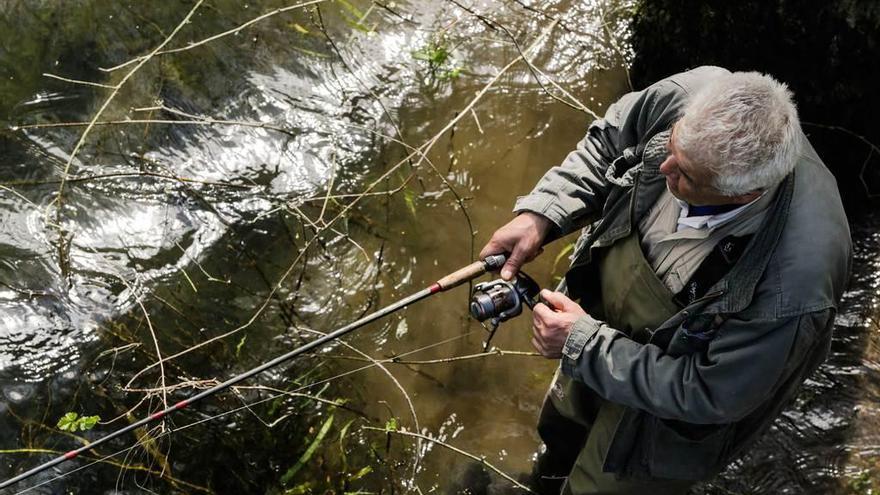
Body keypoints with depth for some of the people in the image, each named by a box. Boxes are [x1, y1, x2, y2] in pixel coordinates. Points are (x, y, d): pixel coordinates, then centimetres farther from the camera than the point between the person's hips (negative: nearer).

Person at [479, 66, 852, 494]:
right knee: (561, 429, 34)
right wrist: (539, 215, -19)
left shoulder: (795, 281, -43)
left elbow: (708, 394, -28)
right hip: (601, 308, 6)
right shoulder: (691, 96, -30)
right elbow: (608, 141, -8)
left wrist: (584, 343, -26)